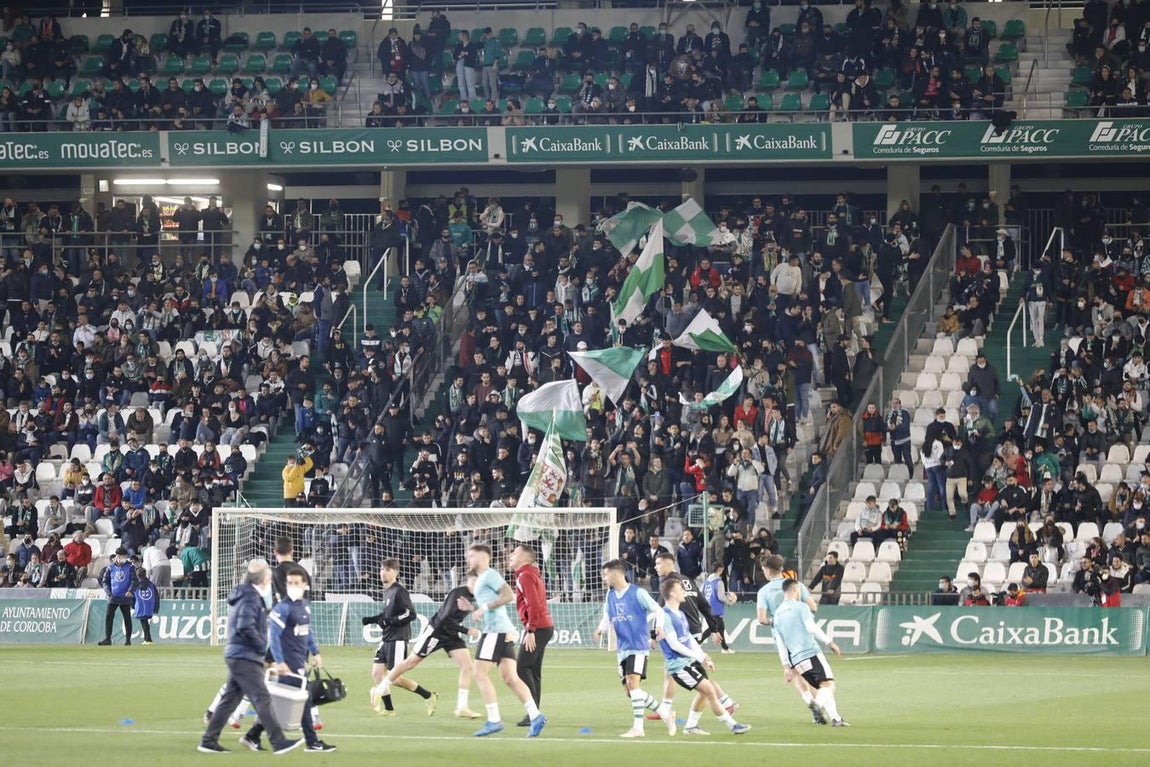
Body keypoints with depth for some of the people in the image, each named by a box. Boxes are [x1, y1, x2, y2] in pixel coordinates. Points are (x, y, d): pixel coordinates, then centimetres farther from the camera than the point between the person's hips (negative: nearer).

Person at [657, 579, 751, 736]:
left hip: (690, 661, 10)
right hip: (678, 664, -10)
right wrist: (698, 656, -17)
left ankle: (691, 726, 26)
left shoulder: (680, 614, 13)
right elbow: (674, 644, -20)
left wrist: (702, 656, 5)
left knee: (704, 692, 14)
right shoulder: (665, 616, -17)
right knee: (710, 690, -11)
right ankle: (732, 725, -5)